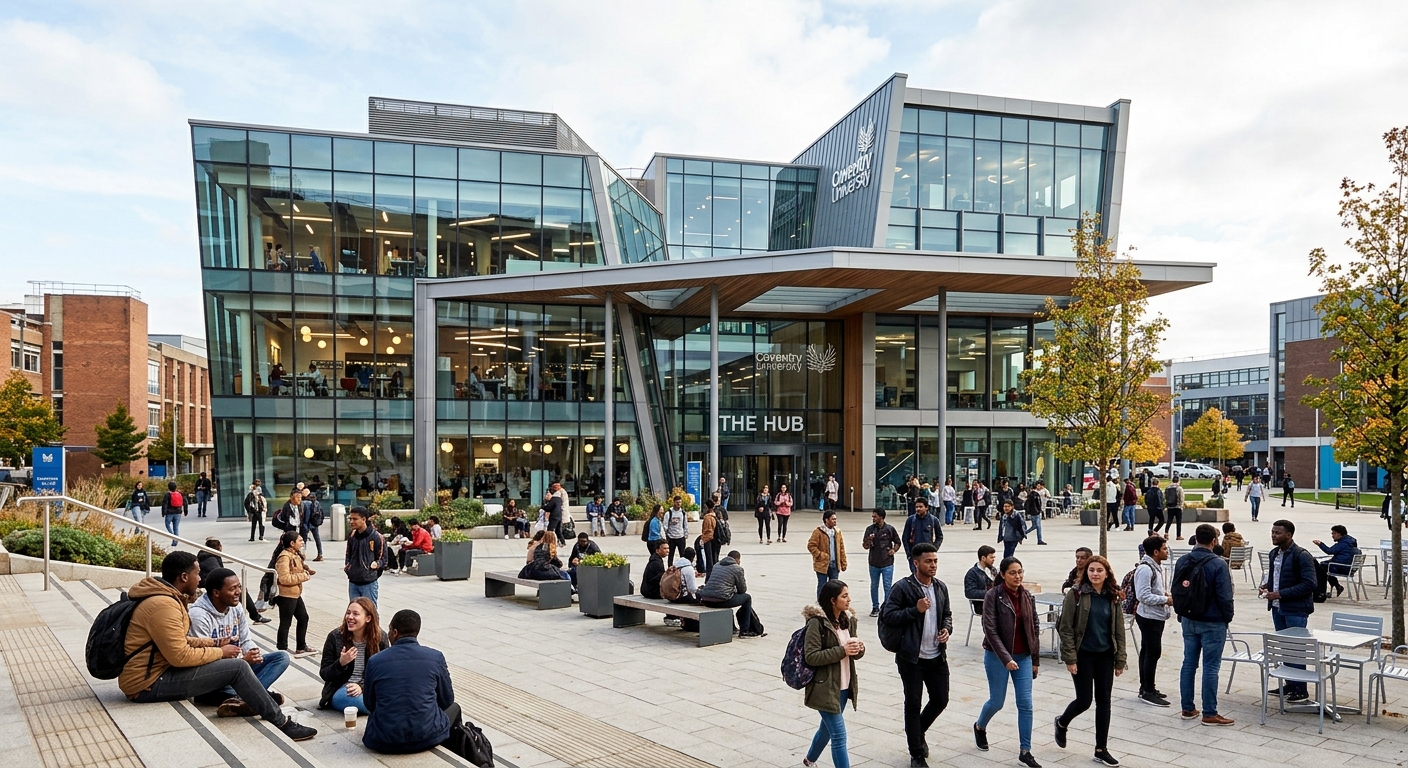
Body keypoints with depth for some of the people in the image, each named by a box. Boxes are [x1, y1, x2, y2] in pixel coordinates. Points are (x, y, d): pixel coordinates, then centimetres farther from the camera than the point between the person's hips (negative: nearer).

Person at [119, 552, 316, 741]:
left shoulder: (161, 594, 9)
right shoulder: (163, 605, -24)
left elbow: (179, 641, 17)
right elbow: (181, 656, -25)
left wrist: (214, 643, 7)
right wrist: (220, 652, -11)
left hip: (154, 670, 11)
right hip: (149, 684, -11)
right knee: (238, 667, -14)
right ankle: (282, 723, -5)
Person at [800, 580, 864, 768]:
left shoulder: (848, 619, 6)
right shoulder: (817, 622, -17)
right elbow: (811, 657, -21)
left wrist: (859, 649, -9)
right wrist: (842, 651, -25)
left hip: (844, 686, 8)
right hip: (826, 687, -8)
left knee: (828, 727, 22)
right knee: (839, 735, -8)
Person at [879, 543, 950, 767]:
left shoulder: (941, 587, 6)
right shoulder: (903, 588, -12)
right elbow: (887, 616, -15)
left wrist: (947, 629, -2)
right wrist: (915, 610, -23)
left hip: (937, 656, 5)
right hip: (912, 657, -5)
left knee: (940, 699, 12)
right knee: (913, 704, 6)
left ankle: (919, 732, 40)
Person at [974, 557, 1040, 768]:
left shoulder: (1028, 597, 2)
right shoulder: (993, 596, -13)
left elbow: (1034, 629, 8)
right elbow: (990, 630, -17)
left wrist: (1035, 660, 9)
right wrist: (1006, 658, -23)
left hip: (1023, 656, 4)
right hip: (997, 656, -4)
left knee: (1025, 703, 0)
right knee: (997, 701, 7)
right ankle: (980, 727, 37)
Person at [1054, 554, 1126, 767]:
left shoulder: (1113, 597, 3)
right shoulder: (1075, 595, -10)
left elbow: (1119, 630, 7)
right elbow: (1066, 629, -11)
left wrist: (1120, 660, 4)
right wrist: (1070, 658, -14)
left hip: (1105, 656, 4)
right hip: (1083, 655, -4)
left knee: (1103, 701, 6)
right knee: (1084, 700, 0)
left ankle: (1101, 749, 16)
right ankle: (1062, 722, 30)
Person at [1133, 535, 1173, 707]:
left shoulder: (1157, 566, 10)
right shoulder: (1145, 569, -21)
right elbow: (1144, 596, -24)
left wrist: (1166, 595, 4)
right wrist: (1166, 600, -18)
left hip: (1156, 616, 10)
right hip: (1149, 617, -10)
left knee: (1147, 651, 16)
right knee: (1153, 652, -6)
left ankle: (1145, 688, 25)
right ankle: (1148, 692, 1)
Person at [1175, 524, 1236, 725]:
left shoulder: (1182, 561, 1)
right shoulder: (1218, 564, -17)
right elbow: (1225, 596, -15)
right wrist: (1228, 618, 1)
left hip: (1188, 621, 5)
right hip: (1212, 623, -5)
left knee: (1188, 663, 11)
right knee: (1210, 667, 0)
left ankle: (1187, 709, 18)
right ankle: (1209, 714, 6)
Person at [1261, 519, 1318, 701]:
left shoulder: (1301, 556, -14)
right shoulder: (1274, 553, 10)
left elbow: (1309, 584, -20)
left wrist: (1280, 594, -21)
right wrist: (1267, 586, 2)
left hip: (1296, 610, -8)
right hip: (1277, 607, 8)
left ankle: (1301, 690, 7)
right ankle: (1290, 684, 25)